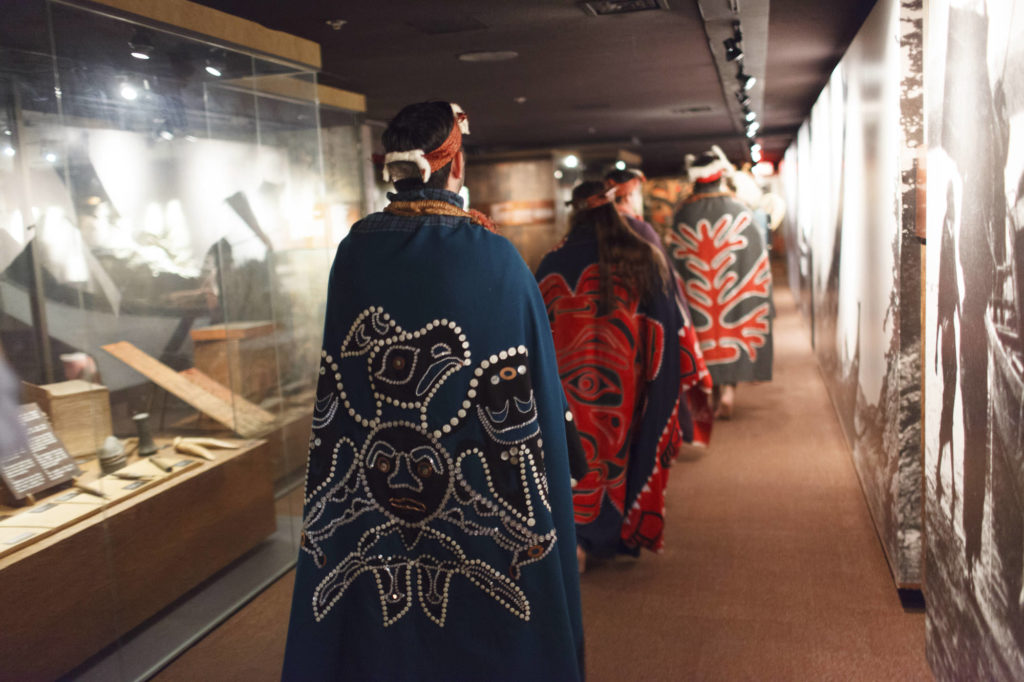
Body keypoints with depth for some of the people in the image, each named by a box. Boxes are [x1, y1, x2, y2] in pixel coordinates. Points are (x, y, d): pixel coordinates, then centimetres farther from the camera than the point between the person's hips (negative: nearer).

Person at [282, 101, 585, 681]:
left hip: (368, 496, 4)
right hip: (473, 517, -3)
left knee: (380, 635, 19)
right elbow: (532, 401, -11)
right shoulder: (496, 259, -15)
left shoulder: (355, 251, -5)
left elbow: (331, 404, 1)